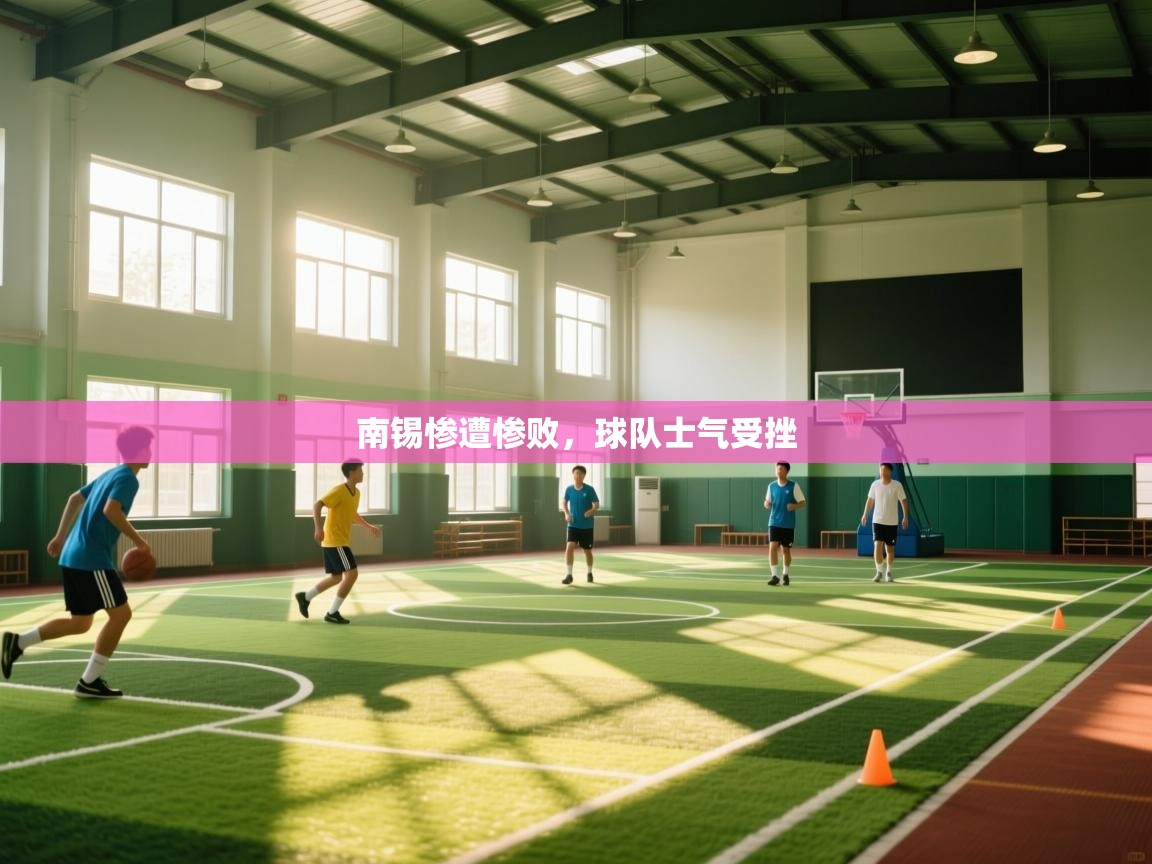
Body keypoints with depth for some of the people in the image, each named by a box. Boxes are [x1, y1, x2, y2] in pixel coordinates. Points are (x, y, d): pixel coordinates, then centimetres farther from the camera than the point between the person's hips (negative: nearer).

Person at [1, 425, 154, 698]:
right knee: (121, 613, -4)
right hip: (92, 559, -10)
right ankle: (89, 682, -2)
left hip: (73, 556, 10)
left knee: (80, 623, 16)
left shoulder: (110, 474, 19)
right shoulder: (127, 478, -10)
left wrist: (61, 537, 30)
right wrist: (138, 540, -18)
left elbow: (75, 498, 27)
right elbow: (110, 510, -27)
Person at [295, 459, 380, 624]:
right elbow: (317, 505, -24)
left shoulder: (356, 493, 11)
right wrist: (318, 527, -37)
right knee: (352, 573, -13)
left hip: (340, 541, 10)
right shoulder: (339, 490, -16)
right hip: (335, 540, -10)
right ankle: (332, 613, -6)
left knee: (336, 577, 16)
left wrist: (369, 526, 28)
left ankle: (305, 597, 29)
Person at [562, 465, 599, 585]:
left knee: (587, 550, 10)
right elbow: (565, 502, 15)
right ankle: (568, 574, -12)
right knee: (569, 547, -16)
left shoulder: (589, 489, -9)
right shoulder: (569, 489, -1)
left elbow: (597, 505, -4)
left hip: (587, 525, -1)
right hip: (573, 525, 1)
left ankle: (589, 573, 30)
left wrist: (591, 511, -25)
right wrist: (567, 513, -3)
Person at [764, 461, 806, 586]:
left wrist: (794, 506, -22)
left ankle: (786, 575, 26)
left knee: (786, 549, 9)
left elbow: (802, 503, -1)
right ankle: (774, 576, -9)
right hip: (774, 522, 1)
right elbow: (767, 502, 13)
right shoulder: (771, 486, 4)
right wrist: (766, 504, -10)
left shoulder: (794, 486, -4)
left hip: (788, 524, -1)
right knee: (773, 547, -13)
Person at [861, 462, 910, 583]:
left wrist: (905, 517, -10)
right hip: (877, 521, 1)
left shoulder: (897, 485, -7)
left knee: (890, 549, 6)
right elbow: (870, 500, 11)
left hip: (892, 522, -1)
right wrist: (865, 514, 7)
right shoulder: (875, 484, 0)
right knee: (878, 545, -13)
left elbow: (904, 501, -2)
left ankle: (888, 572, 24)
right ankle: (879, 572, -4)